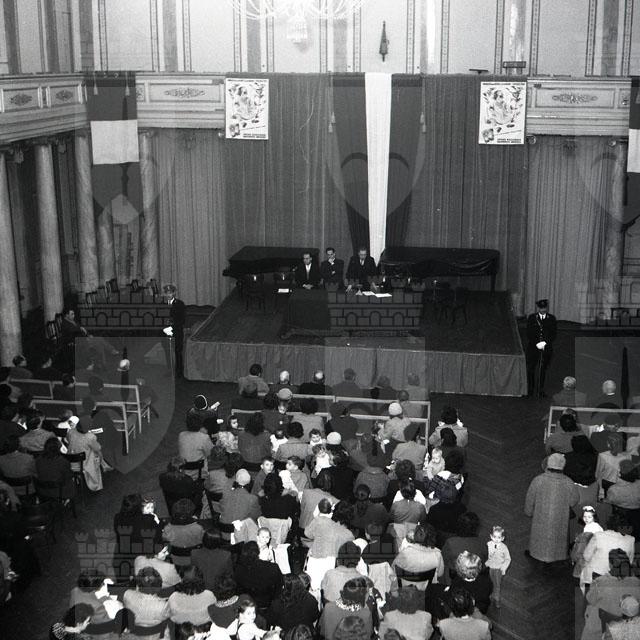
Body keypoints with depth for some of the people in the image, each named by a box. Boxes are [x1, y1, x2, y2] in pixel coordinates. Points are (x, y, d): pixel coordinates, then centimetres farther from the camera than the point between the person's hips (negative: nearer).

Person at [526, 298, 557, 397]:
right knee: (531, 369, 3)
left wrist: (545, 342, -11)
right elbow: (529, 333, -1)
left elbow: (553, 333, 2)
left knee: (542, 370, 4)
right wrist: (537, 344, -11)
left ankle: (540, 391, 12)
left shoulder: (551, 318, 6)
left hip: (546, 348, 0)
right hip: (533, 348, 0)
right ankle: (530, 390, 13)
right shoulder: (531, 318, 3)